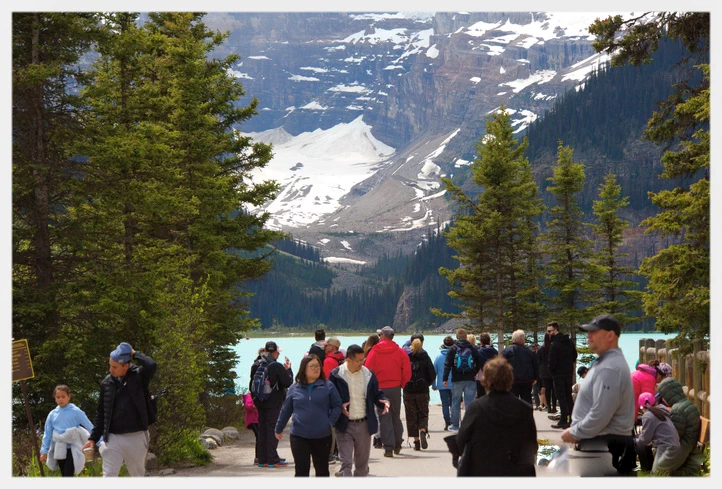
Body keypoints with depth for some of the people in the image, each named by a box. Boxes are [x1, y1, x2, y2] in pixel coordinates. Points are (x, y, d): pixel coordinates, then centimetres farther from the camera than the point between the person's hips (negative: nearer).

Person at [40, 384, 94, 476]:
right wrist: (44, 451, 7)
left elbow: (90, 427, -3)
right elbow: (47, 434, 12)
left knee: (68, 476, -13)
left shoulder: (76, 411, -3)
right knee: (65, 476, 11)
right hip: (59, 450, 4)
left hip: (72, 449, -4)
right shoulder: (52, 414, 6)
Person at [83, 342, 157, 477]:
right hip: (113, 438, 2)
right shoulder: (107, 383, 5)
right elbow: (101, 413, 11)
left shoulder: (138, 376, -4)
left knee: (138, 476, 13)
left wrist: (134, 354, -12)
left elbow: (151, 366, -27)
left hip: (136, 437, -2)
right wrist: (93, 438, 7)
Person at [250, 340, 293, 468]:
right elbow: (288, 383, -12)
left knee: (262, 430, 12)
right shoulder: (277, 366, -15)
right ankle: (273, 459, -4)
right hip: (274, 404, -6)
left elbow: (251, 385, 12)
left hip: (260, 403, 6)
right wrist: (288, 369, 1)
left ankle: (262, 459, 13)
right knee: (273, 429, -2)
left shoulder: (256, 365, 6)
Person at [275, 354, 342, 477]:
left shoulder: (328, 386, 0)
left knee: (322, 470, 13)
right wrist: (278, 429, 20)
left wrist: (330, 422, -10)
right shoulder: (295, 388, 4)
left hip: (322, 436, 0)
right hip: (299, 436, 0)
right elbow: (286, 410, 12)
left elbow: (337, 406, 2)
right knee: (301, 471, -3)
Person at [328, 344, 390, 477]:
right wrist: (339, 406, -23)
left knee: (362, 463, 13)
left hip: (364, 425, 4)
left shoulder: (368, 374, 4)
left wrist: (384, 401, -10)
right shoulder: (336, 375, -6)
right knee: (346, 463, -8)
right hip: (344, 426, -4)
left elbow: (376, 394, 12)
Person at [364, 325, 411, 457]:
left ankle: (388, 447, -4)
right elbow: (407, 371, -4)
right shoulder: (400, 351, -2)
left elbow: (368, 370, -7)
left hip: (380, 388, -2)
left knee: (384, 418, 2)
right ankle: (397, 445, 21)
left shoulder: (374, 351, -6)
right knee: (396, 416, 16)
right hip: (395, 388, 2)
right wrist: (402, 383, 10)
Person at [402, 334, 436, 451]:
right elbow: (432, 374, -3)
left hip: (408, 390, 0)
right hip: (423, 390, 0)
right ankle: (423, 431, -17)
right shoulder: (425, 357, -2)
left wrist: (404, 384, 10)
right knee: (423, 414, 12)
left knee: (411, 416, 7)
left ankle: (416, 441, 2)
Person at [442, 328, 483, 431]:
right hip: (470, 380, 1)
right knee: (470, 403, 3)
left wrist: (445, 379, -3)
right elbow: (479, 363, 6)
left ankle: (455, 425, 12)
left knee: (455, 403, 8)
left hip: (457, 380, -1)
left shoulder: (452, 349, -3)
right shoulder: (473, 349, 3)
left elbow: (447, 365, -6)